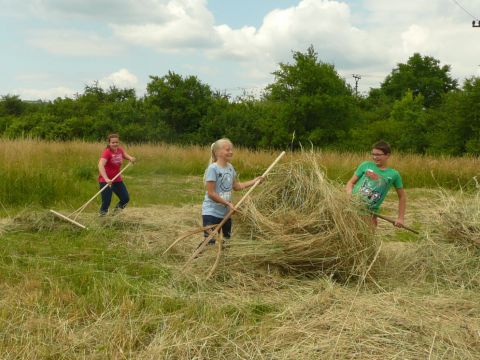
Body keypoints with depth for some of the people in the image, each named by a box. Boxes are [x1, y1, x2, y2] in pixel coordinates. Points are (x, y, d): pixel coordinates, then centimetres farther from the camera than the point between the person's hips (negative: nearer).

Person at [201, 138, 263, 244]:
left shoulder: (230, 168, 5)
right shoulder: (213, 168, -17)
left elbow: (236, 186, 15)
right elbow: (211, 193, -18)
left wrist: (254, 181, 9)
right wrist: (228, 203, -17)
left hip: (225, 213, 8)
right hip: (211, 213, -8)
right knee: (210, 243, -10)